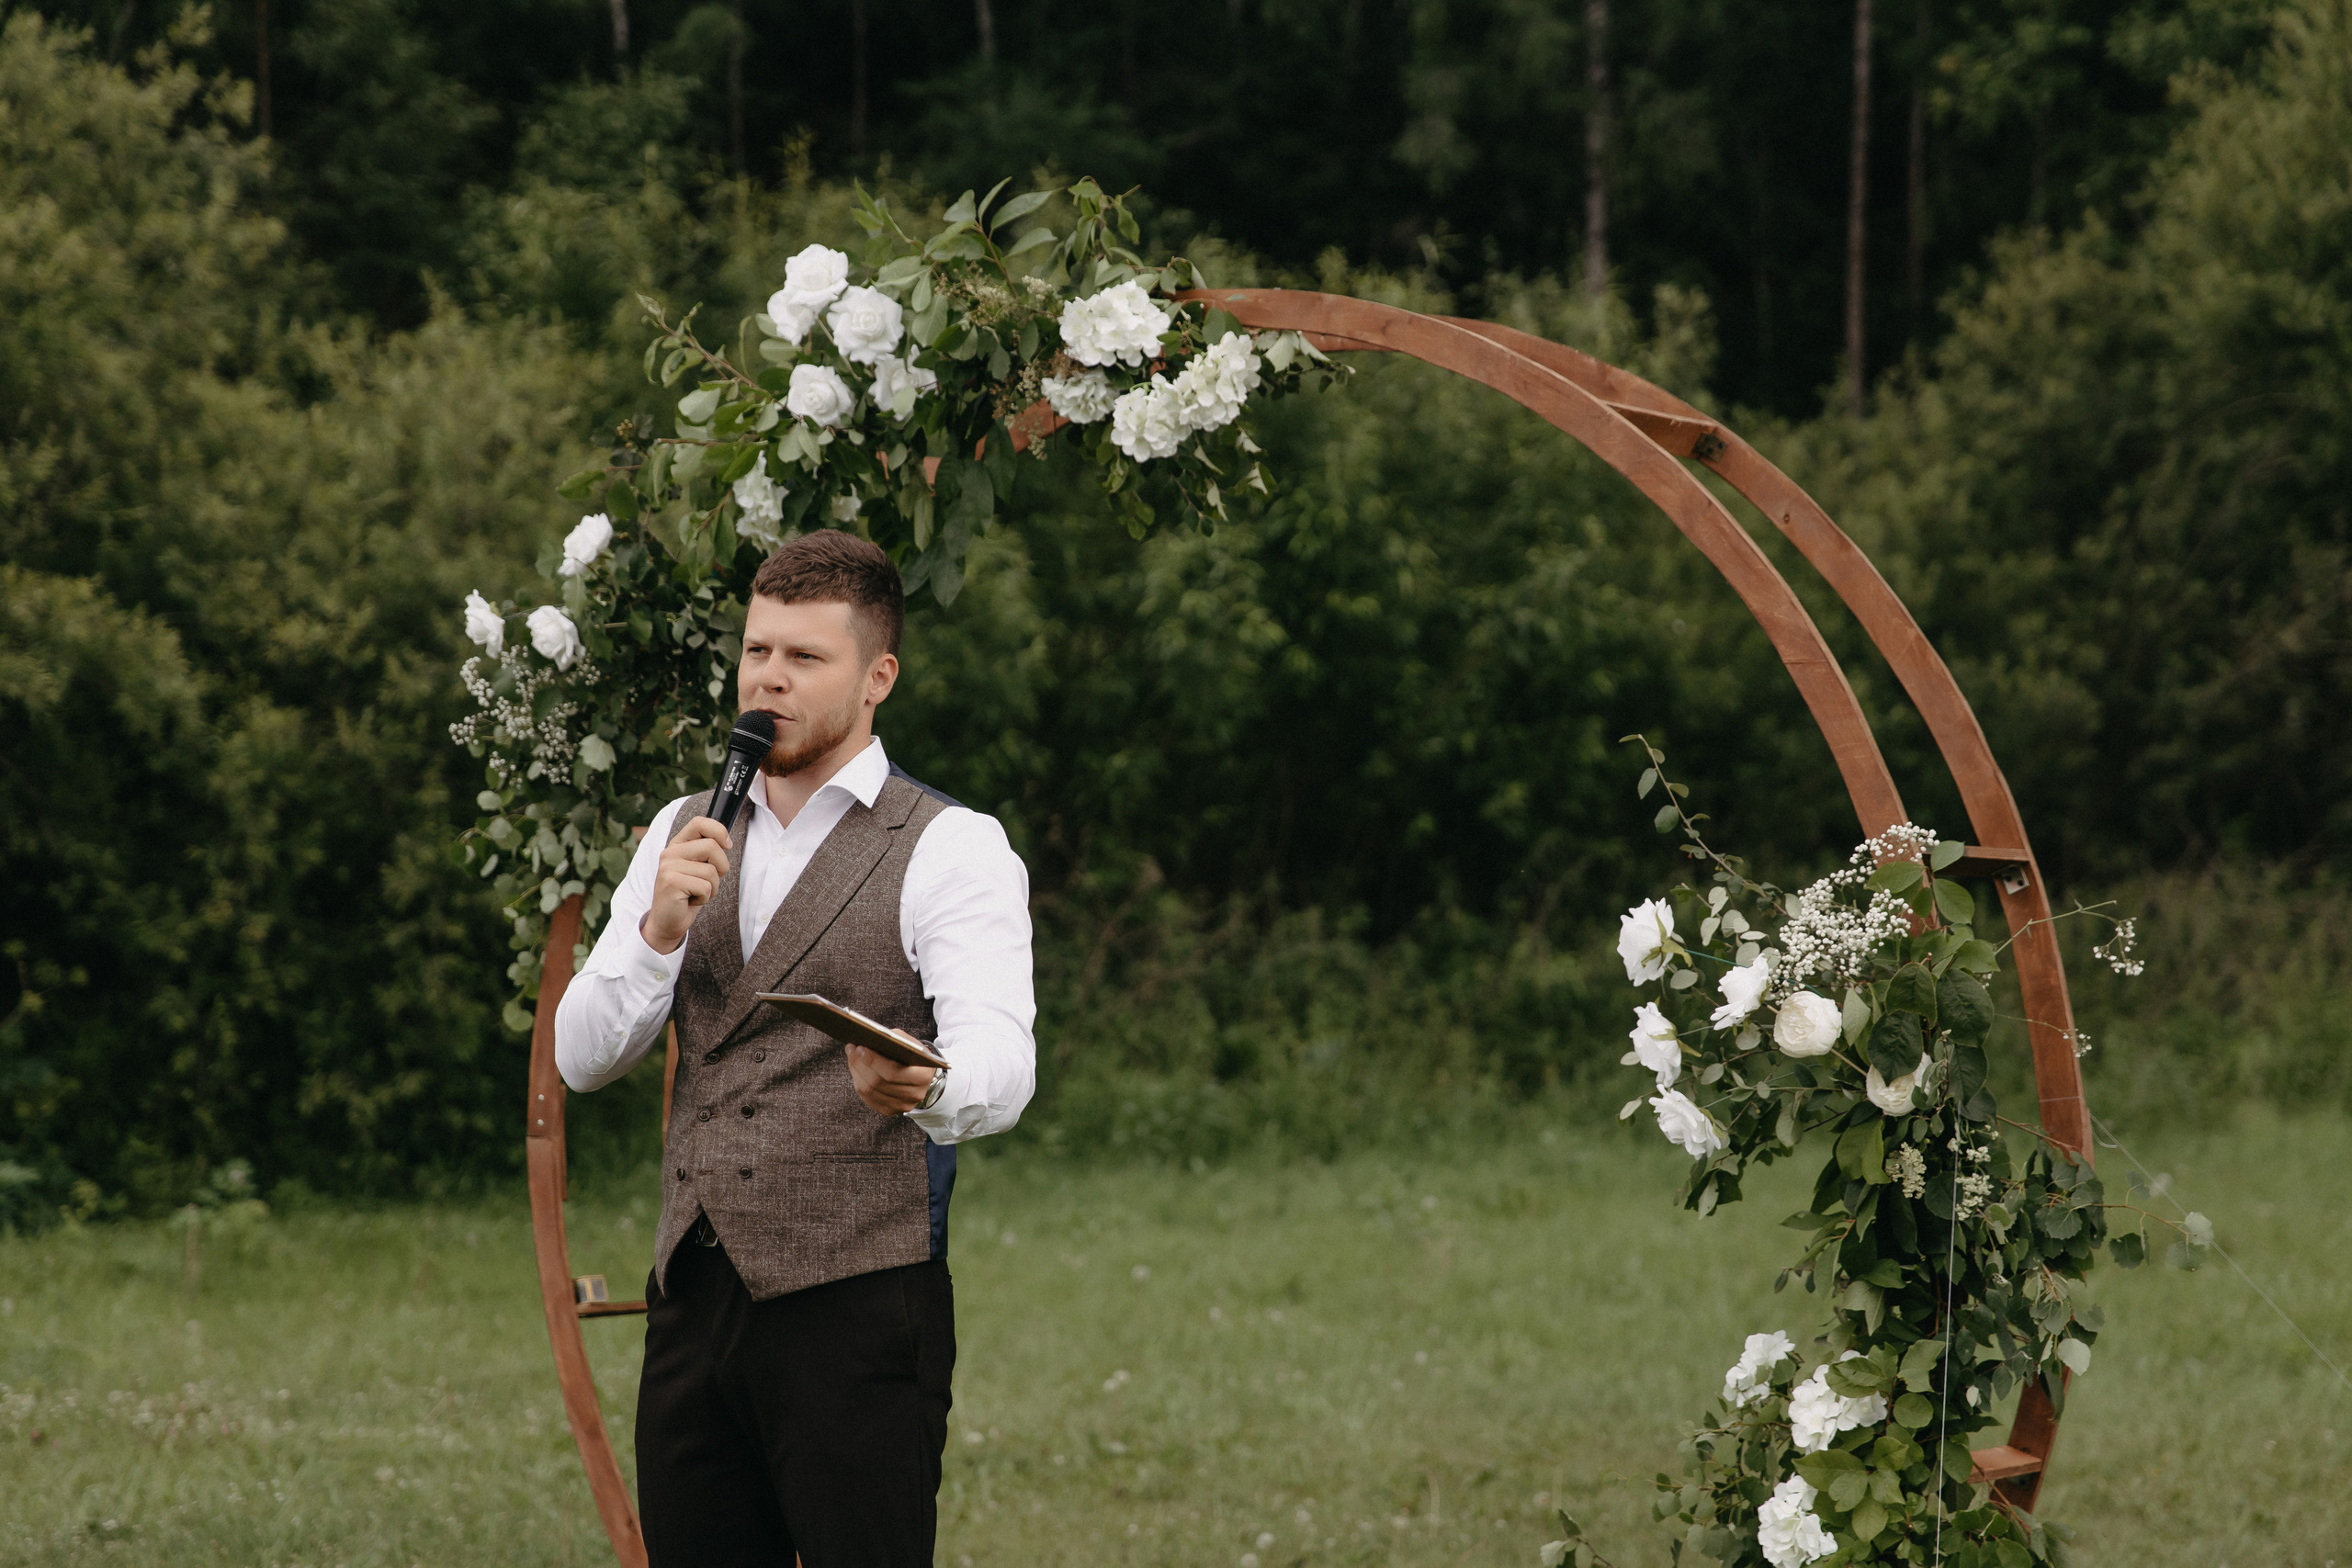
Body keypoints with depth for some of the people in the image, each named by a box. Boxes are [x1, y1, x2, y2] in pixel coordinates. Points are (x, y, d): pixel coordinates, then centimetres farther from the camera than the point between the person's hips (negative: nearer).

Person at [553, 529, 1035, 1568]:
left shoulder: (951, 850, -3)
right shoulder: (682, 838, 16)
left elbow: (1001, 1062, -18)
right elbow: (582, 1057, 8)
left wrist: (919, 1087, -42)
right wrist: (661, 930, -10)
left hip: (858, 1313, -5)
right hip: (693, 1306, 5)